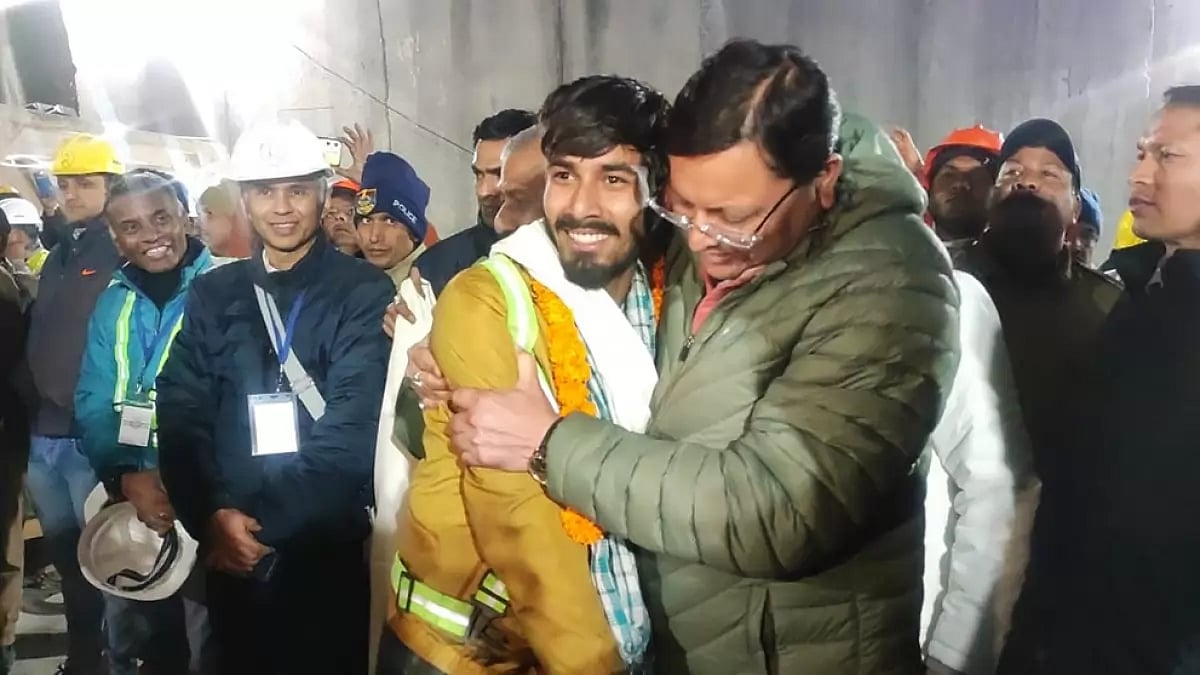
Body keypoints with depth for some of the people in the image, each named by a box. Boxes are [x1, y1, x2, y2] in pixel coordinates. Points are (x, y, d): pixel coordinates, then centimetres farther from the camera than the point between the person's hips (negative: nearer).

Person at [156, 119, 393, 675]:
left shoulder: (364, 291, -6)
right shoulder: (212, 294, 6)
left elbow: (353, 426, -14)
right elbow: (181, 414, 2)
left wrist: (261, 521, -16)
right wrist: (211, 515, -12)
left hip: (332, 551, -3)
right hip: (232, 553, 4)